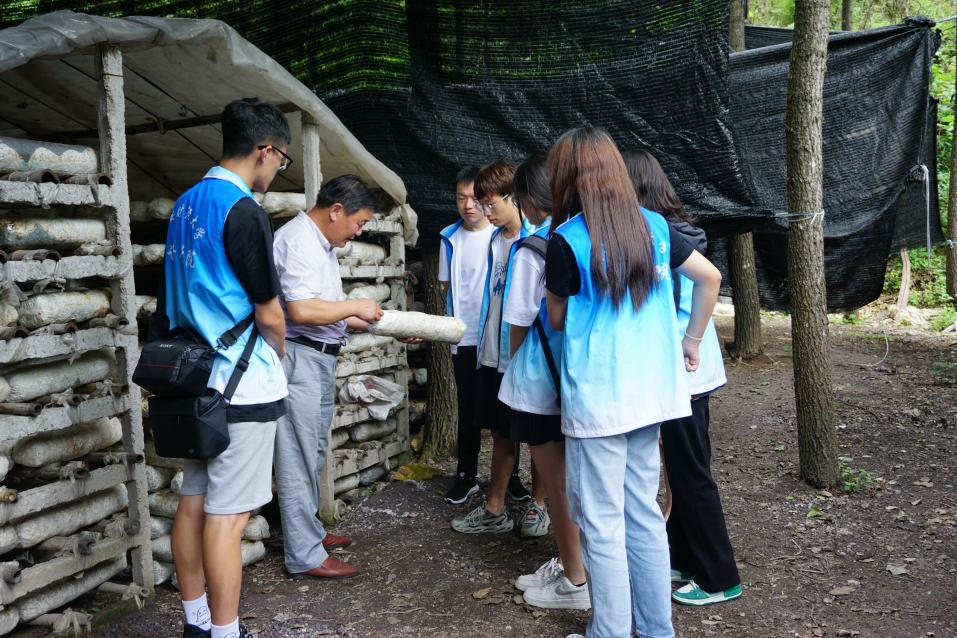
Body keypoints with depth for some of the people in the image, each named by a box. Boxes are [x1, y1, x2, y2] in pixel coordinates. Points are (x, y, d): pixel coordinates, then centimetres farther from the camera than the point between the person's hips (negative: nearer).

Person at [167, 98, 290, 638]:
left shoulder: (187, 204, 11)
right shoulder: (244, 212, -16)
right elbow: (269, 314, -13)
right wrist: (278, 357, 8)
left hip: (197, 379, 9)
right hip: (244, 386, -9)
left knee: (195, 502, 13)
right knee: (228, 515, -3)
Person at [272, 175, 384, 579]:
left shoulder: (322, 244, 17)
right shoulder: (298, 240, -15)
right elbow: (302, 309, -26)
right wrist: (357, 307, -13)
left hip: (320, 359, 11)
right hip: (299, 358, -10)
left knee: (314, 453, 18)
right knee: (299, 458, -4)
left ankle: (310, 531, 32)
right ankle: (304, 555, 4)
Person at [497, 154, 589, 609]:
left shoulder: (531, 250, -16)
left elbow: (519, 324, -11)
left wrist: (514, 365, 9)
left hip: (540, 384, -6)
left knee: (556, 482, 6)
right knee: (566, 478, 18)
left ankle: (575, 581, 17)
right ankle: (566, 563, 30)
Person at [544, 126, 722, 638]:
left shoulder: (566, 240, -12)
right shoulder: (653, 225, 5)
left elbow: (558, 320, 1)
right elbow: (710, 278, 15)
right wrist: (690, 341, 23)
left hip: (597, 397, -6)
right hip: (650, 390, 7)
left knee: (602, 525, 4)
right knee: (644, 515, 16)